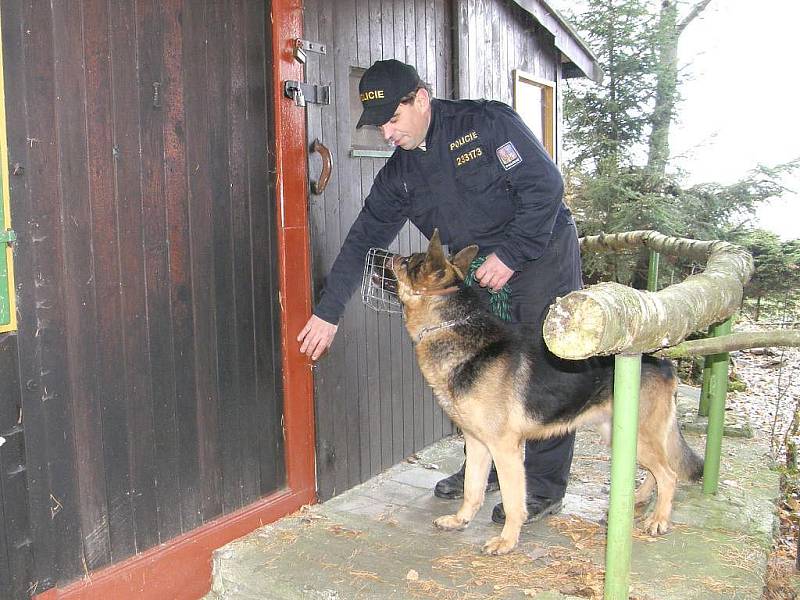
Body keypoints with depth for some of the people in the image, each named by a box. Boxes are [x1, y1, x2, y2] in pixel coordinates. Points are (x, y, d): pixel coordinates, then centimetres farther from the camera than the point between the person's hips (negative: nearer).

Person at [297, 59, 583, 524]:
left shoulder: (489, 122, -16)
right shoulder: (399, 175, 1)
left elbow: (546, 184, -19)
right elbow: (363, 240, 1)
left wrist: (510, 254, -22)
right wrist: (328, 313, -1)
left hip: (543, 254, -6)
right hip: (480, 270, 6)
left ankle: (545, 487, 5)